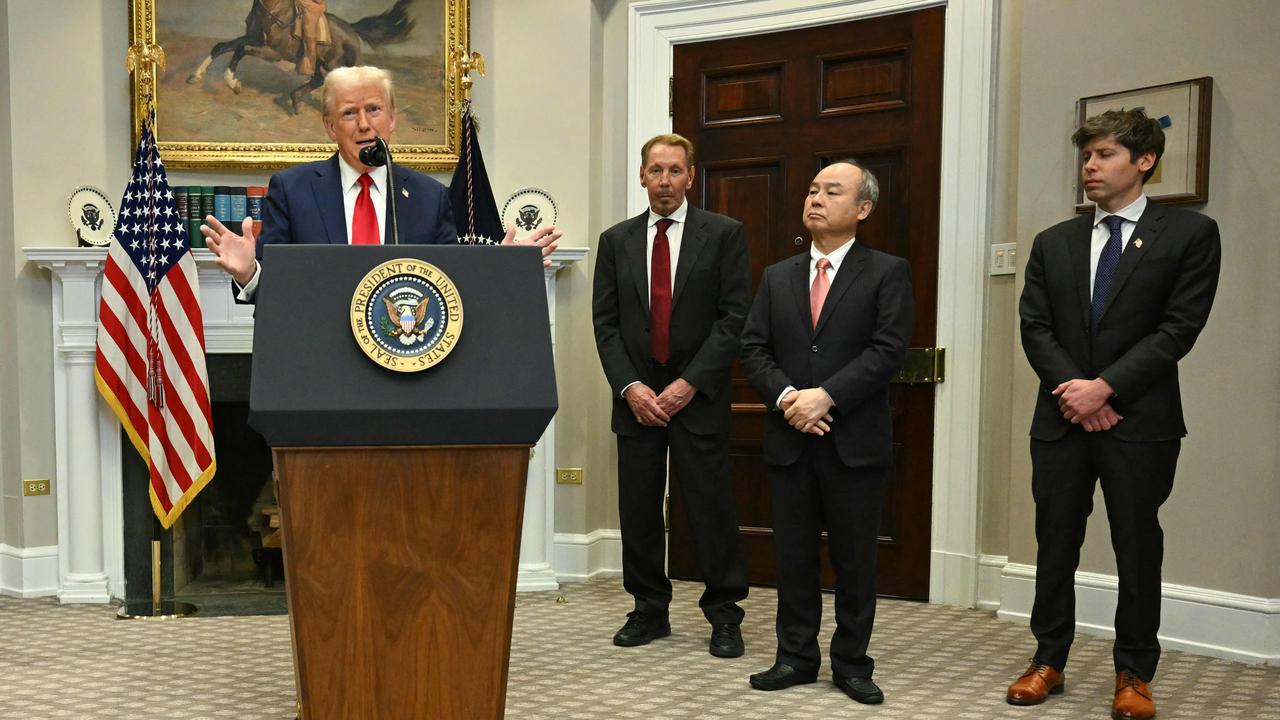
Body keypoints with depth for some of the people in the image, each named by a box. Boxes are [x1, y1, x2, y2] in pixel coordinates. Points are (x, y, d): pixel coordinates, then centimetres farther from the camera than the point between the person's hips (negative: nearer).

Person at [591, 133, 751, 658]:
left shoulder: (723, 234, 1)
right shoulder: (616, 240, 9)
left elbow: (733, 317, -5)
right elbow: (605, 322, 6)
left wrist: (688, 384, -12)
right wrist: (630, 387, -7)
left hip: (698, 395, -3)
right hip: (636, 394, 3)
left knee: (712, 507, 1)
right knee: (638, 510, 8)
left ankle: (723, 616, 15)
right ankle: (649, 610, 22)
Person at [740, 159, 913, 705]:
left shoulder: (887, 273, 0)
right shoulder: (777, 276, 12)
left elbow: (888, 349, -11)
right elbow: (754, 350, 6)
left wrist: (826, 395, -19)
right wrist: (785, 396, -11)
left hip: (855, 440, -3)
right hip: (789, 439, 3)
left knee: (855, 558, 6)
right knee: (793, 555, 9)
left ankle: (852, 663, 20)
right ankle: (796, 657, 22)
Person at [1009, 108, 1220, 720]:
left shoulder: (1190, 233, 0)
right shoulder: (1053, 243, 10)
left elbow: (1178, 328, -8)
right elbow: (1035, 327, 4)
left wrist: (1104, 387, -14)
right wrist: (1073, 391, -10)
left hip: (1139, 420, -3)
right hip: (1062, 419, 3)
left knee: (1138, 549, 6)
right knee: (1055, 544, 9)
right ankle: (1048, 661, 22)